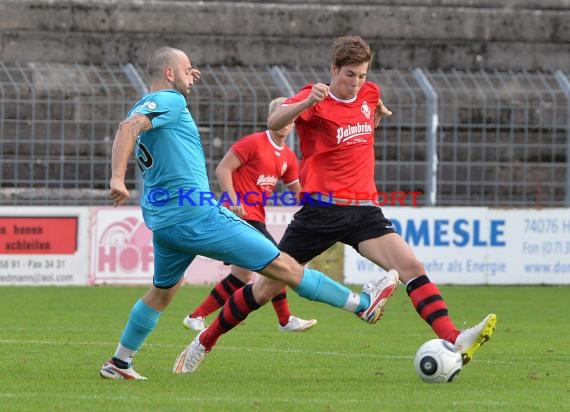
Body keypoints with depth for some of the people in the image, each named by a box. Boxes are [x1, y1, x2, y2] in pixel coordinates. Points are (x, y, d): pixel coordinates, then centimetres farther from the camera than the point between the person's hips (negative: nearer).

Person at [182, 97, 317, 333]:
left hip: (255, 219, 9)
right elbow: (223, 169, -12)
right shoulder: (254, 143, -10)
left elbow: (297, 191, 20)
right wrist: (234, 201, -21)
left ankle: (196, 317, 17)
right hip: (242, 215, -9)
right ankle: (285, 320, -4)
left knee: (242, 274, 11)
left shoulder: (288, 157, 14)